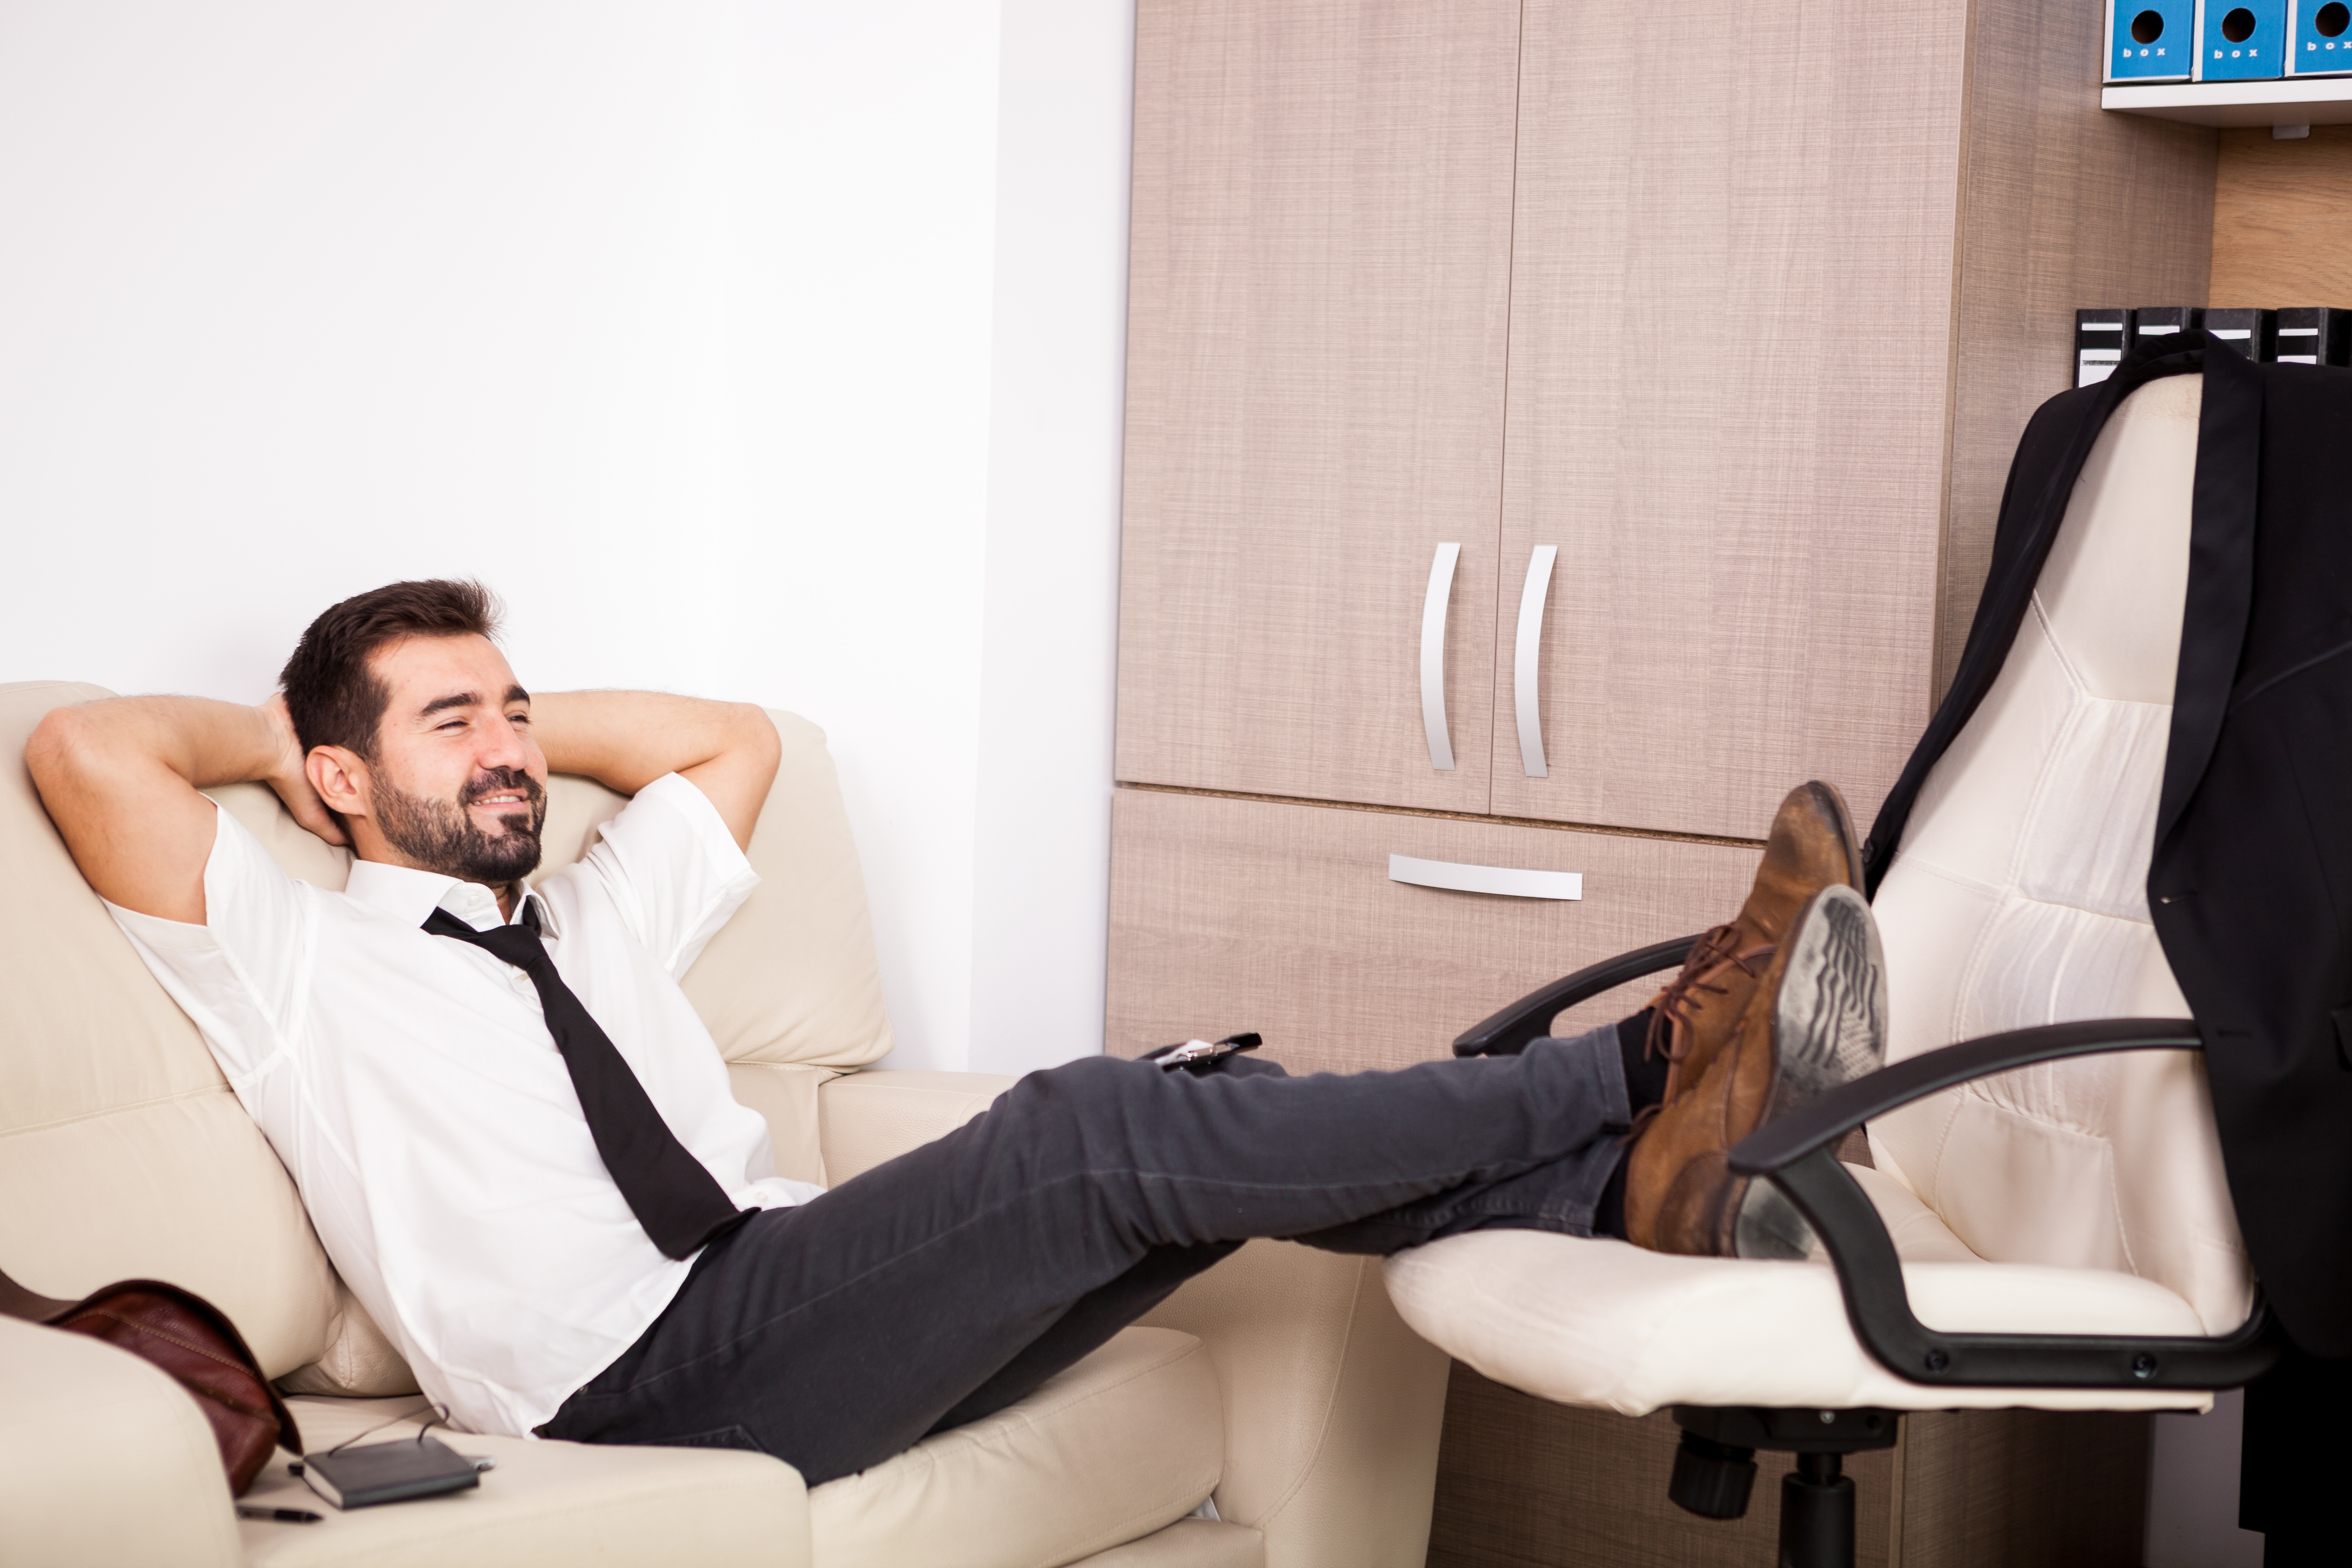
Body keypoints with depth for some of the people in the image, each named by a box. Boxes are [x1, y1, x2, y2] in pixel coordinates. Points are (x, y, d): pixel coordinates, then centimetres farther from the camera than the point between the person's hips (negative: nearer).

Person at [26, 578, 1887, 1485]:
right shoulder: (293, 953, 11)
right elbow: (84, 751, -1)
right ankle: (1643, 1070, -25)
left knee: (1206, 1128, -15)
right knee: (1104, 1131, -25)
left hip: (806, 1320, 8)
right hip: (633, 1378, -8)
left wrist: (517, 717, 33)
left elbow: (735, 740, 41)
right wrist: (274, 735, 16)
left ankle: (1643, 1173, -30)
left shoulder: (593, 923, 31)